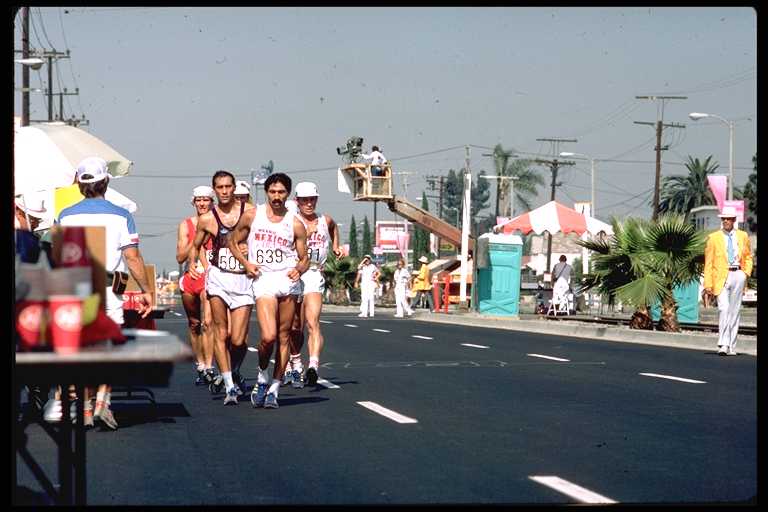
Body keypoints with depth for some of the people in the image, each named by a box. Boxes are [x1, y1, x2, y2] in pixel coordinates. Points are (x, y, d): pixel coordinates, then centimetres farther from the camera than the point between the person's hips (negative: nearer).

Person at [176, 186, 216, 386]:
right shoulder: (186, 225, 8)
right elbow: (180, 257, 2)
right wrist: (196, 240, -9)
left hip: (211, 277, -3)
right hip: (190, 278, 3)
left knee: (207, 322, -18)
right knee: (194, 324, 10)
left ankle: (209, 367, -20)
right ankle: (200, 364, 22)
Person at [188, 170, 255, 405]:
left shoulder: (251, 211, 1)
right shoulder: (207, 219, 4)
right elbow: (195, 247, 18)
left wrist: (251, 248, -9)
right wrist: (192, 264, -1)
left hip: (244, 279, 0)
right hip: (218, 277, 0)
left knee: (238, 340, -3)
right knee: (221, 333, -9)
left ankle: (233, 372, 28)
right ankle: (230, 387, -2)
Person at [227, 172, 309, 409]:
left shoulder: (295, 224, 8)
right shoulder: (251, 216, 7)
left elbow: (304, 259, 11)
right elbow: (233, 241, 17)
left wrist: (298, 269, -12)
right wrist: (245, 263, 1)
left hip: (288, 279, 2)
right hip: (262, 279, -2)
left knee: (284, 336, 1)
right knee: (268, 336, -16)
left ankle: (274, 389, 10)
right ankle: (262, 376, 10)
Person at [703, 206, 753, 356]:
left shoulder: (743, 236, 11)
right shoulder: (713, 238, 4)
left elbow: (748, 256, 22)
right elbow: (708, 263, 3)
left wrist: (746, 272, 5)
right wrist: (708, 284, -4)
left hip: (738, 276, 3)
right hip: (721, 277, -3)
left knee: (735, 311, 5)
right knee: (724, 309, -16)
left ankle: (731, 346, 10)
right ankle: (723, 345, -16)